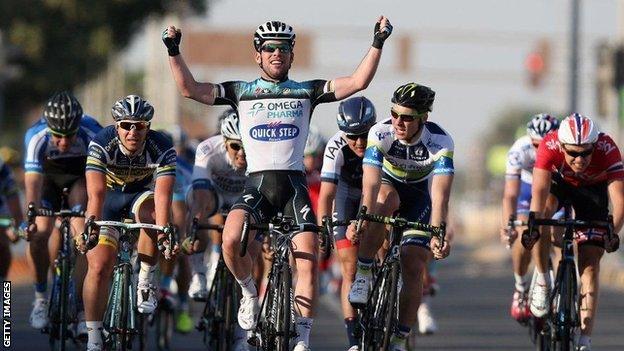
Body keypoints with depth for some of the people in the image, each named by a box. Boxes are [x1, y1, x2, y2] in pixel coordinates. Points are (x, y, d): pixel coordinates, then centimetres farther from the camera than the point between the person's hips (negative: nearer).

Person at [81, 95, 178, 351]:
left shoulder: (162, 149, -27)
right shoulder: (102, 145, -28)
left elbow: (163, 195, -38)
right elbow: (96, 194, -38)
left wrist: (164, 232, -53)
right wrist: (91, 229, -53)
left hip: (140, 195, 0)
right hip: (110, 197, 0)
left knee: (151, 215, -36)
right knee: (99, 266, -15)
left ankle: (146, 281, -17)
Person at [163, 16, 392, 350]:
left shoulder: (307, 91, 11)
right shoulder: (241, 92, 12)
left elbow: (358, 82, 3)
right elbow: (189, 88, 6)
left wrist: (378, 43, -6)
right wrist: (174, 50, -3)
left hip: (294, 184, 1)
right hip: (257, 184, -1)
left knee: (308, 261, -13)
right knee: (231, 240, -28)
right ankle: (249, 292, 2)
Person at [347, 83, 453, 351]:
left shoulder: (440, 142, -30)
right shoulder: (380, 133, -30)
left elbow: (440, 195, -38)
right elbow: (371, 183, -39)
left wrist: (437, 235, -51)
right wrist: (362, 220, -54)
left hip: (419, 196, 0)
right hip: (389, 184, 0)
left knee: (413, 267, -15)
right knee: (385, 198, -38)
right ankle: (364, 274, -28)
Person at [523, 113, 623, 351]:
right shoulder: (549, 146, -36)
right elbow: (539, 192, -43)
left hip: (593, 189, 0)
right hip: (559, 181, 0)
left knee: (590, 264, -9)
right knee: (544, 210, -35)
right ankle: (542, 281, -14)